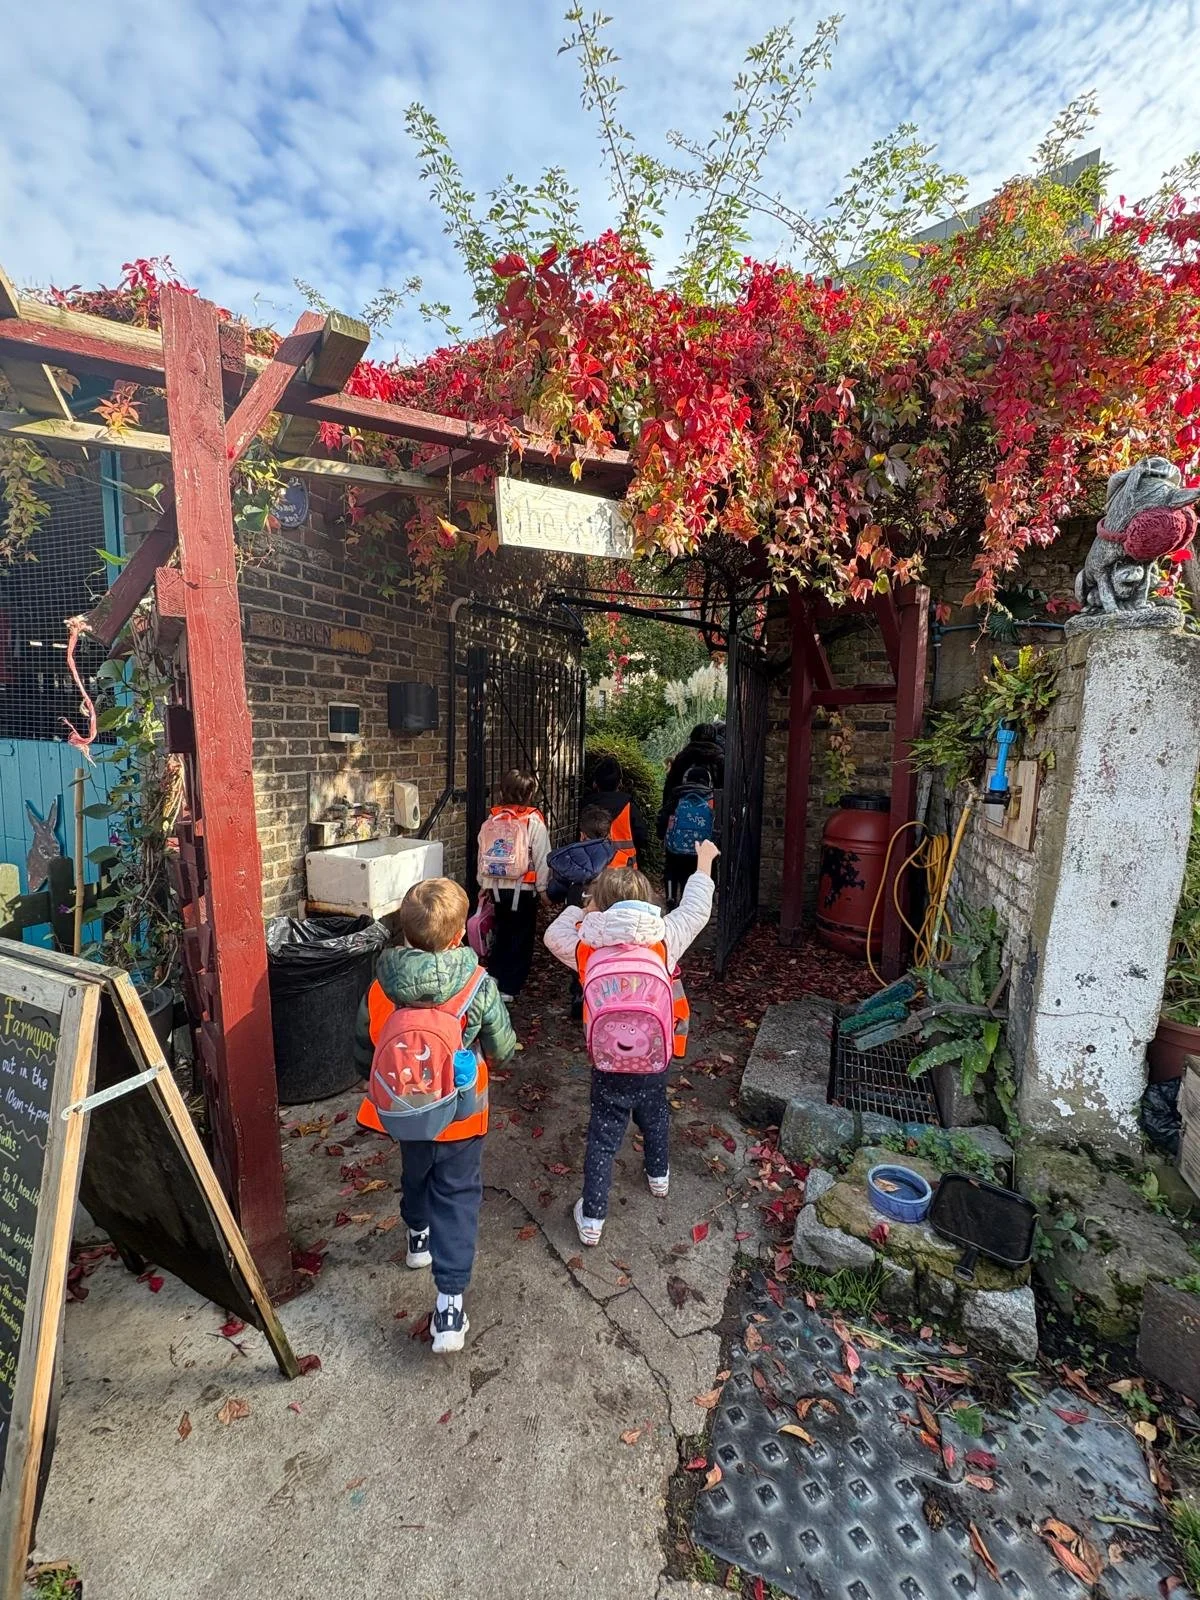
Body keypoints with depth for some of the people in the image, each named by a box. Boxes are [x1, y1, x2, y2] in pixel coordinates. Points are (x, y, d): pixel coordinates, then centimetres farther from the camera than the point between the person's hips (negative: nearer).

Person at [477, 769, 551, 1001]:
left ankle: (494, 981, 26)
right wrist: (543, 888, 2)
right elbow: (541, 859, -9)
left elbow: (482, 855, 8)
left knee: (501, 932, 19)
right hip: (523, 888, -4)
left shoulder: (492, 820, 2)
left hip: (496, 886, 4)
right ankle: (509, 988, 12)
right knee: (521, 936, 8)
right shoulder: (533, 822, -11)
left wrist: (484, 884, 18)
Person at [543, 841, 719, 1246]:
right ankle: (659, 1175, 55)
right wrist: (704, 862, 12)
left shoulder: (584, 945, -14)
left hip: (607, 1065, -2)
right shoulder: (663, 939, -15)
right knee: (654, 1116, 30)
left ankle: (591, 1218, 25)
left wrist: (579, 910, 13)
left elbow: (553, 934, 6)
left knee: (603, 1138, 15)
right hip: (655, 1059, 2)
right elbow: (695, 911, 0)